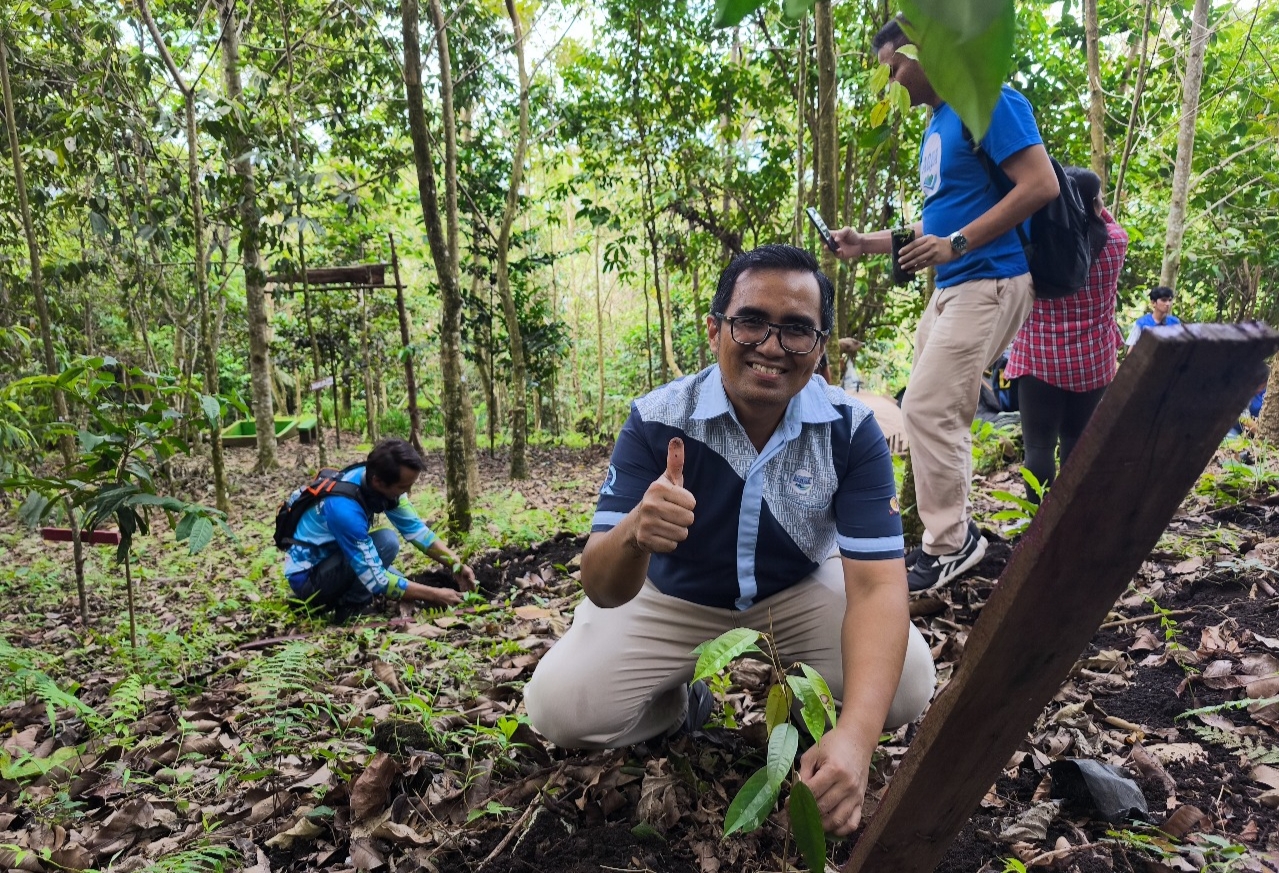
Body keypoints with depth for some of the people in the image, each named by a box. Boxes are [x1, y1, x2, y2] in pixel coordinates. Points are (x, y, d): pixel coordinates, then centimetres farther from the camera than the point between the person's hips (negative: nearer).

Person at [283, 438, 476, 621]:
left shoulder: (375, 480, -13)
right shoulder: (345, 509, -36)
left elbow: (415, 528, -3)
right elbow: (376, 581, -30)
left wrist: (455, 565, -14)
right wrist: (434, 595, -24)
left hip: (331, 557, 8)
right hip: (307, 576, -8)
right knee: (387, 542, -26)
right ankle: (349, 606, -11)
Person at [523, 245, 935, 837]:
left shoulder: (852, 429, -21)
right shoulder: (655, 421, -24)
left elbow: (876, 583, -26)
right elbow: (602, 589, -26)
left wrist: (856, 734, -43)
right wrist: (633, 537, -53)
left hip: (798, 594, 1)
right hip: (674, 601, 0)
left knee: (906, 683, -25)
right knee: (558, 706, -21)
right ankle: (683, 705, 11)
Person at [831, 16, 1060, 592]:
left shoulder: (987, 102, -9)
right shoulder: (935, 128, 19)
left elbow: (1041, 184, -18)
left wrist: (955, 244, -22)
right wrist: (867, 244, 14)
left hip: (988, 283, -10)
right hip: (951, 287, 10)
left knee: (927, 410, -12)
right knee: (940, 413, 9)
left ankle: (949, 544, 1)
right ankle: (950, 532, 19)